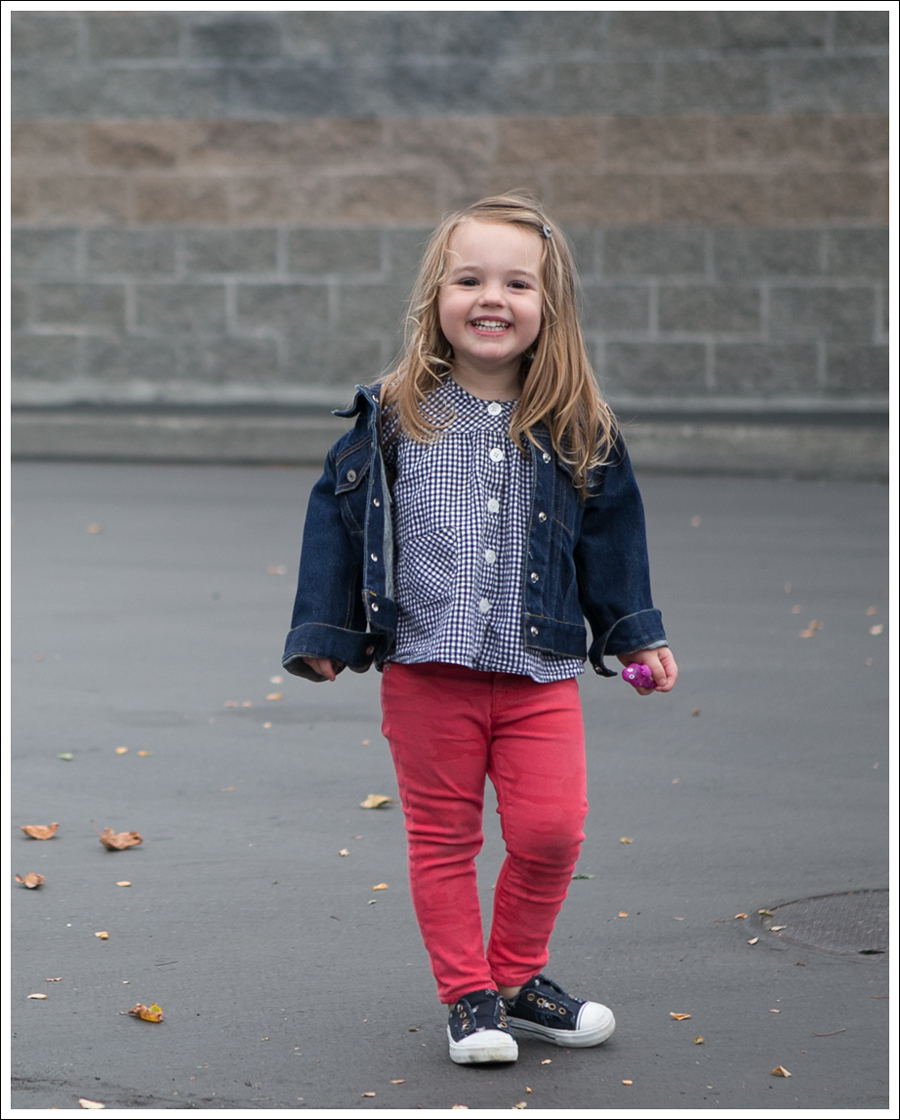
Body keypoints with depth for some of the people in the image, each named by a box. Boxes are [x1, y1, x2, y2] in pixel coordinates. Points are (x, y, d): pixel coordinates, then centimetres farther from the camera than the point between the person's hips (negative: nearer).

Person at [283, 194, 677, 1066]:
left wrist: (635, 634, 14)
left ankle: (516, 975, 19)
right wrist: (322, 632, 2)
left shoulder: (575, 431, 3)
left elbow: (610, 530, 13)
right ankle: (468, 995, 19)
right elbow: (337, 516, 4)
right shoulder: (393, 418, -2)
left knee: (550, 830, -3)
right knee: (443, 839, 6)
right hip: (426, 672, -1)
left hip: (540, 675, 1)